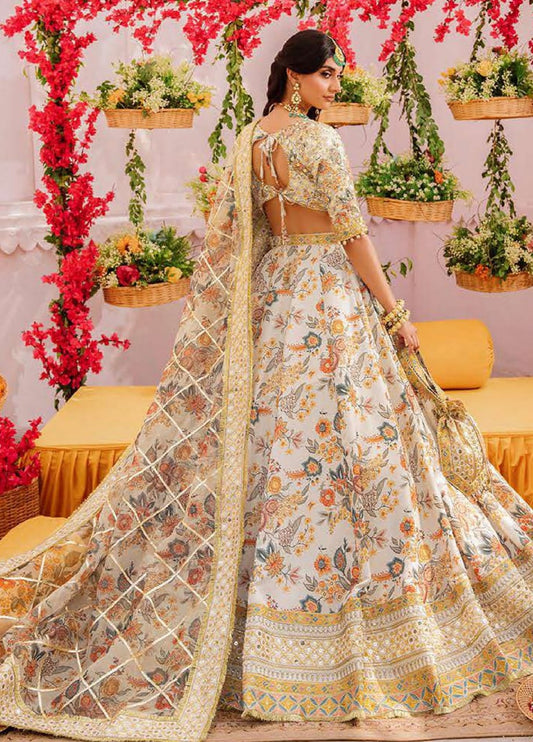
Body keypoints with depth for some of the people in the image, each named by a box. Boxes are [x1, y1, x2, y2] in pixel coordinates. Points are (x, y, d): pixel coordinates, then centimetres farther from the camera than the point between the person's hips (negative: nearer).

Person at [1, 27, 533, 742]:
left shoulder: (248, 141, 9)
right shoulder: (318, 139, -13)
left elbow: (233, 239, 12)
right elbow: (352, 233, -13)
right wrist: (394, 311, -6)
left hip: (271, 297, 8)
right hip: (331, 295, -8)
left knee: (271, 440, 13)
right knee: (341, 442, -2)